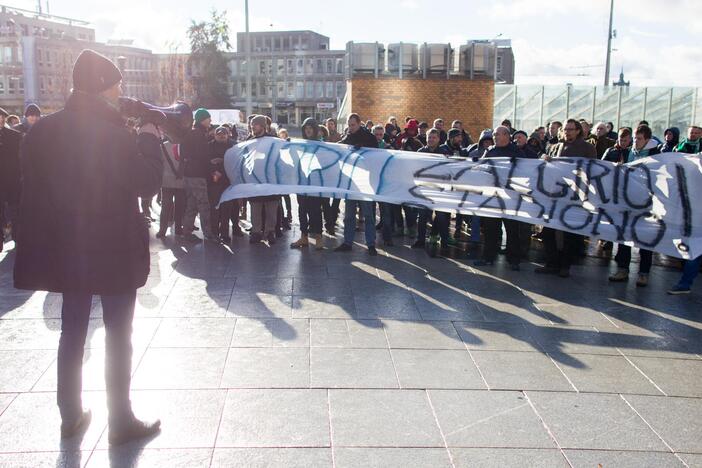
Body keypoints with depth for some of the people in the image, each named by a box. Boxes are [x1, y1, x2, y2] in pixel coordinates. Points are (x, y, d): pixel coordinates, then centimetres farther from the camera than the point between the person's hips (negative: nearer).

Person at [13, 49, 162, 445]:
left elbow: (36, 185, 6)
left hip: (66, 249, 6)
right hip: (114, 249, -5)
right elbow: (148, 183, -13)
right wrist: (150, 139, -2)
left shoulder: (42, 131, 0)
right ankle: (121, 422, 14)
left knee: (72, 332, 17)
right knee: (118, 336, 6)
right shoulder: (114, 134, -18)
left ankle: (71, 417, 27)